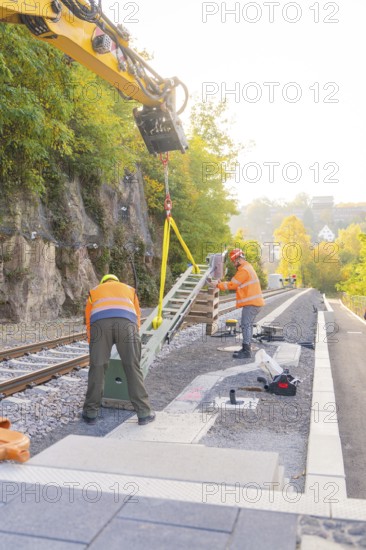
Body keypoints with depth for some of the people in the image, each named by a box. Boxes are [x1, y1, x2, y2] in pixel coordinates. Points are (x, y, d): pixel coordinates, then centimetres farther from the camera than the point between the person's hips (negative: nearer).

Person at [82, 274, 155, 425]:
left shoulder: (94, 291, 38)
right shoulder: (129, 290, 38)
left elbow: (89, 322, 34)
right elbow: (137, 318, 36)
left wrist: (93, 348, 42)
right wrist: (132, 343, 46)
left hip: (100, 323, 0)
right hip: (126, 323, 0)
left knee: (97, 368, 10)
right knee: (133, 368, 6)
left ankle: (91, 413, 20)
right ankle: (144, 413, 9)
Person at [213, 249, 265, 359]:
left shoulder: (244, 270, -15)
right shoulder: (248, 267, 18)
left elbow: (232, 285, -14)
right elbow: (236, 284, 16)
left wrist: (219, 285, -2)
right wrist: (222, 283, 8)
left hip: (251, 303, -11)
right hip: (254, 302, 11)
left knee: (246, 325, -10)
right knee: (248, 325, 15)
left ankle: (246, 351, -10)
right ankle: (246, 348, 22)